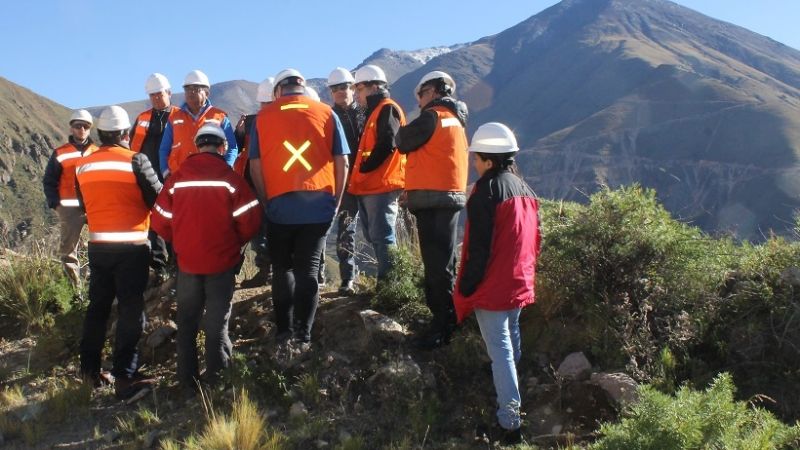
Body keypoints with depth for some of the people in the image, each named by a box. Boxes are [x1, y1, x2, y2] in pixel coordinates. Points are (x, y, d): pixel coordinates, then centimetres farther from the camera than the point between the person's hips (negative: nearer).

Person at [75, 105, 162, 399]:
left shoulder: (82, 165, 4)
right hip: (131, 245, -5)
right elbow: (158, 199, -9)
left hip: (98, 244, 5)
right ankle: (125, 377, -3)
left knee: (98, 306, 17)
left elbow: (83, 204, 16)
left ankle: (89, 368, 25)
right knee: (131, 310, -2)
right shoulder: (135, 161, -12)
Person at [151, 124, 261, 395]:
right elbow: (249, 221, -12)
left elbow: (161, 222, -1)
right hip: (223, 261, -2)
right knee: (217, 322, 9)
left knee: (186, 322, 16)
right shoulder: (231, 179, -10)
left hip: (187, 261, 2)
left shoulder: (176, 179, -3)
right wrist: (235, 244, 7)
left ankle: (187, 381, 23)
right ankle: (216, 380, 14)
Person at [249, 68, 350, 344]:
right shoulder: (326, 113, 6)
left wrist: (267, 202, 10)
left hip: (280, 205, 0)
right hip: (319, 204, 0)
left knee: (282, 269, 14)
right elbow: (342, 162, 4)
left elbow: (255, 167, 1)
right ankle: (302, 337, 6)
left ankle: (284, 334, 15)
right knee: (308, 269, 7)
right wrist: (335, 202, 12)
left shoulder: (263, 116, 5)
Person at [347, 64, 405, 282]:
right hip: (370, 186, 10)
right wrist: (358, 177, 13)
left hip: (382, 185, -10)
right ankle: (387, 280, 19)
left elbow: (386, 145, -19)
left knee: (382, 237, -10)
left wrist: (363, 167, -13)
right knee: (376, 237, 12)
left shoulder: (387, 109, -7)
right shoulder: (375, 112, 24)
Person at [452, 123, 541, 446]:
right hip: (520, 284, 8)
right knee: (511, 338, 25)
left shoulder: (487, 190, -17)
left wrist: (466, 288, -12)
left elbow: (479, 248, -19)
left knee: (500, 351, -5)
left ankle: (510, 425, -4)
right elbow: (534, 239, 13)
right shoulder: (524, 188, 8)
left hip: (492, 287, -8)